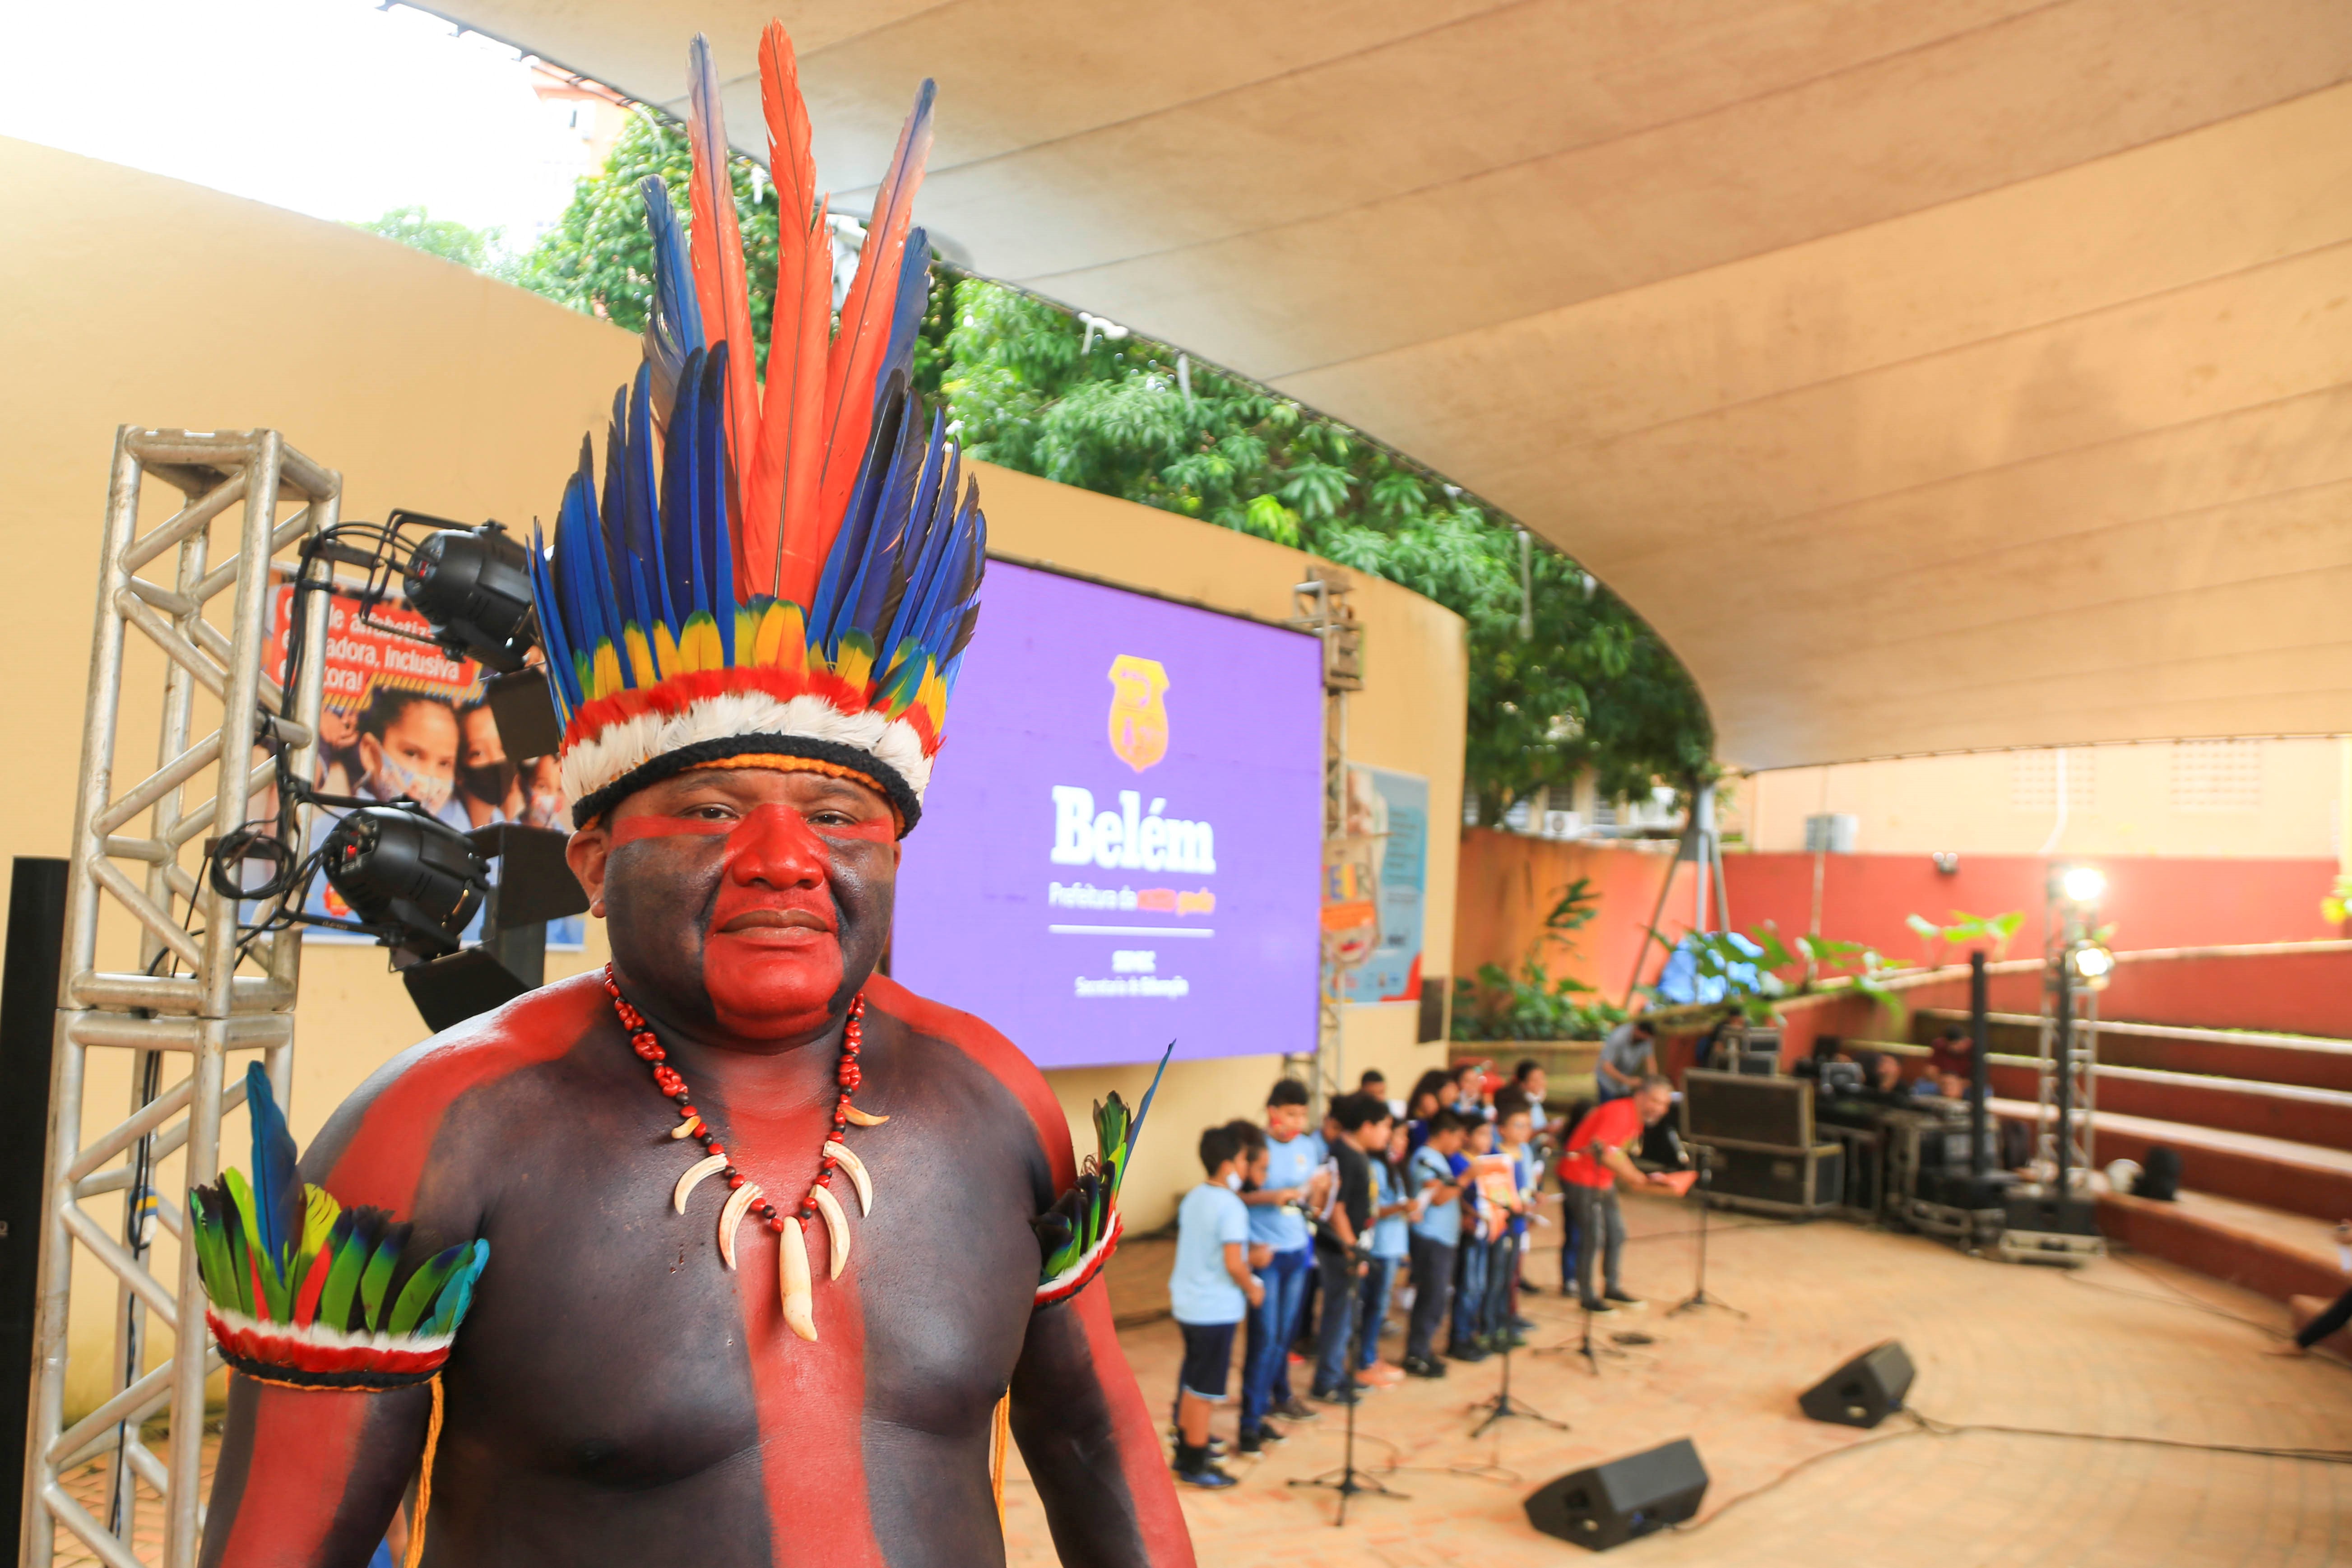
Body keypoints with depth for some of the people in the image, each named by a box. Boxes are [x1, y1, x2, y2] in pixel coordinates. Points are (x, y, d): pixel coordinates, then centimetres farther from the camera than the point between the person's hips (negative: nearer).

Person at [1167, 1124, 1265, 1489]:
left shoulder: (1192, 1198, 6)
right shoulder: (1231, 1207, -20)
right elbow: (1234, 1264, -23)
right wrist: (1252, 1289, -6)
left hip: (1185, 1303, 8)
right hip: (1215, 1310, -8)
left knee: (1191, 1380, 20)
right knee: (1203, 1389, 2)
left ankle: (1184, 1450, 32)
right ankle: (1194, 1465, 12)